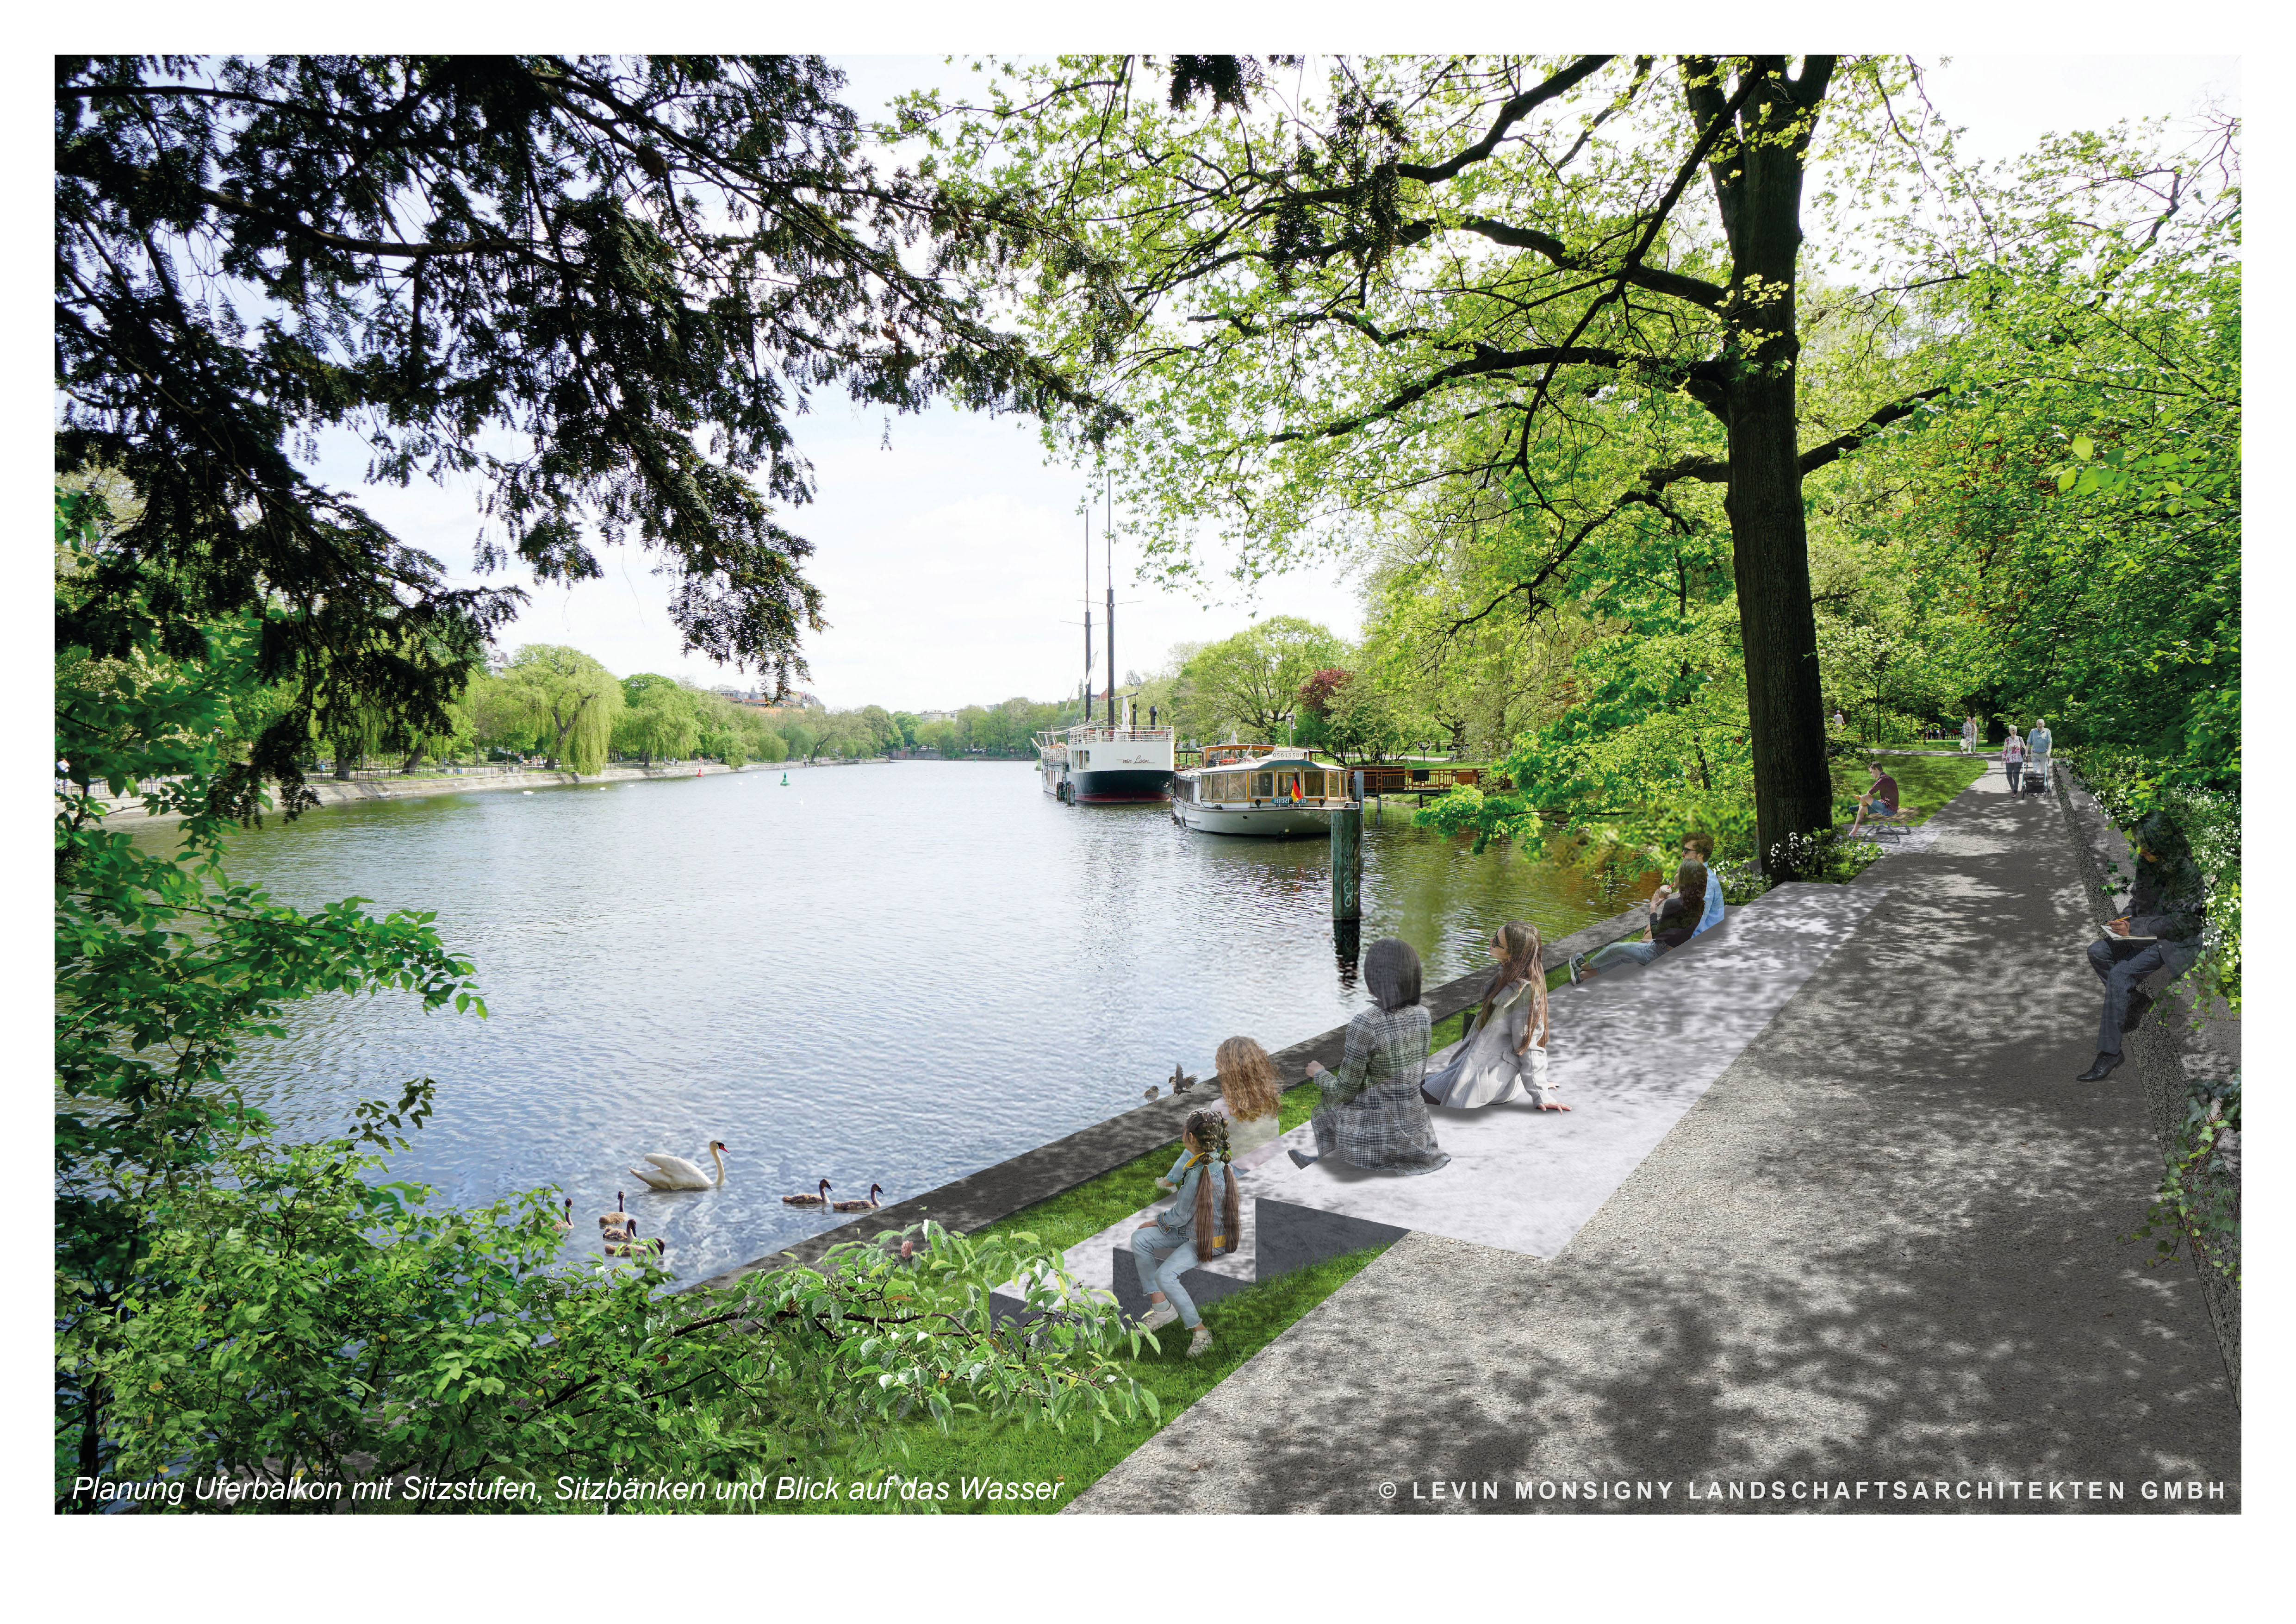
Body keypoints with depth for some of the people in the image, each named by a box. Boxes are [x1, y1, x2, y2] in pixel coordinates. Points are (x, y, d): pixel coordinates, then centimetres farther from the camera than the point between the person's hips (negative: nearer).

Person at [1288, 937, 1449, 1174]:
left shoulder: (1365, 1024, -24)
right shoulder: (1422, 1014, -4)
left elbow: (1345, 1091, -14)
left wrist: (1319, 1074, 8)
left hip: (1376, 1140, -5)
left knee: (1324, 1109, 27)